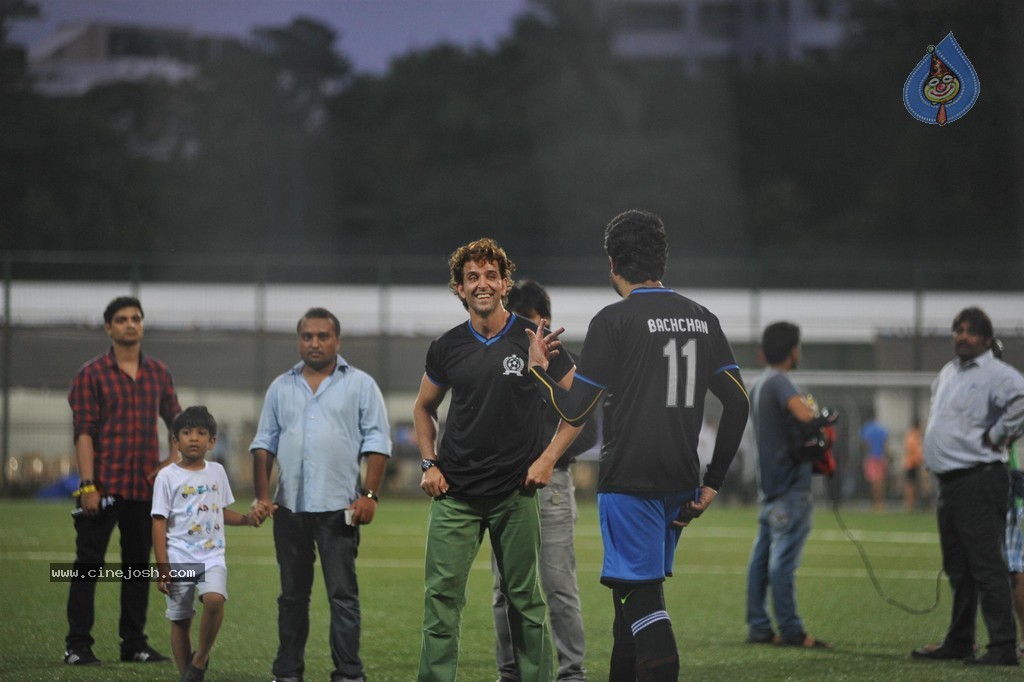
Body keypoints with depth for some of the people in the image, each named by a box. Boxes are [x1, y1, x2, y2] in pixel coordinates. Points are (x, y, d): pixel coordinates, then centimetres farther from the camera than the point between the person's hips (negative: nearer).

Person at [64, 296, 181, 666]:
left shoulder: (158, 373, 10)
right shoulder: (92, 374, -3)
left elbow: (176, 421, 20)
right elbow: (84, 431, -8)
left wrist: (172, 461, 6)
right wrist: (87, 484, -15)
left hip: (145, 486, 4)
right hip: (103, 486, -4)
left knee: (138, 565, 10)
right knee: (88, 565, -3)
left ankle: (134, 642, 17)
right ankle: (77, 645, -1)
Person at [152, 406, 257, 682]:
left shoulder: (217, 472, 10)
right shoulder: (167, 477, -3)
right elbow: (159, 523, -4)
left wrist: (246, 519, 3)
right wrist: (162, 568, -9)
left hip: (212, 555, 2)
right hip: (179, 558, -2)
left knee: (214, 599, -25)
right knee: (180, 618, 3)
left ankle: (200, 658, -6)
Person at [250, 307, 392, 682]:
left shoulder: (360, 385, 4)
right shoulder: (281, 387, 14)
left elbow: (376, 443, -1)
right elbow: (264, 444, 14)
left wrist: (369, 494, -10)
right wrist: (262, 495, 4)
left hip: (337, 507, -4)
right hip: (289, 507, 4)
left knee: (342, 594, -6)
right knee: (292, 594, 9)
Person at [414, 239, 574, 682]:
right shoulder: (446, 348, 5)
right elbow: (423, 408, 22)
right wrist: (429, 464, 9)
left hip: (515, 493, -2)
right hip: (455, 492, 2)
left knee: (524, 597, 3)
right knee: (441, 595, -5)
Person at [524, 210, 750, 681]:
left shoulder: (614, 320, -8)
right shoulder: (702, 319, 10)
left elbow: (575, 410, -9)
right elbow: (737, 403, 9)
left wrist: (538, 368, 10)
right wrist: (712, 482, 14)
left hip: (630, 479, -7)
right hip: (680, 481, 7)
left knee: (641, 598, -8)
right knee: (636, 594, 17)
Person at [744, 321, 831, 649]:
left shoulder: (759, 385, 16)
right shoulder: (780, 382, -14)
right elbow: (804, 415, -31)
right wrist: (813, 408, -9)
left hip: (769, 484, 10)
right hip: (790, 485, -10)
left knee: (763, 556, 8)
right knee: (784, 558, -9)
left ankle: (758, 626, 10)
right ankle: (790, 630, -9)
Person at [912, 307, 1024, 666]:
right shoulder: (947, 373, 17)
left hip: (979, 482, -9)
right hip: (949, 483, 9)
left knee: (986, 566, -12)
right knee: (957, 569, 16)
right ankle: (958, 643, 25)